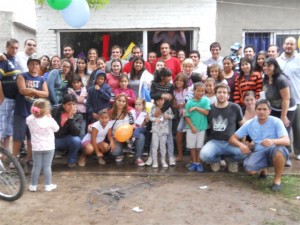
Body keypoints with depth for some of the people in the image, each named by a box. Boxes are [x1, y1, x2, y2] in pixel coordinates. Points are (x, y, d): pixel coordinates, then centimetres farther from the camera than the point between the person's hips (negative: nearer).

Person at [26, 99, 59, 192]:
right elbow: (56, 129, 2)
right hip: (48, 147, -2)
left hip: (36, 147, 2)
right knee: (47, 166, 4)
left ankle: (33, 185, 16)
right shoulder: (49, 120, -14)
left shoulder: (30, 119, -7)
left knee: (36, 166, 9)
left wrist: (34, 114, 8)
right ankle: (48, 185, 10)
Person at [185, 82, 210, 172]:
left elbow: (206, 112, -13)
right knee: (192, 146, 8)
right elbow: (187, 116, -5)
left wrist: (196, 108, -15)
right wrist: (192, 127, -11)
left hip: (202, 128, 0)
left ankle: (198, 163, 19)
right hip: (191, 128, 0)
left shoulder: (206, 100, -4)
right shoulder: (189, 102, -5)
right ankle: (194, 162, 21)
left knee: (199, 147, 6)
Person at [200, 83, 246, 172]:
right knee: (204, 155, -31)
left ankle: (232, 160, 8)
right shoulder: (210, 108, 3)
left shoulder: (235, 108, -1)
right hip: (214, 142, 1)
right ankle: (216, 160, 9)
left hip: (231, 142, 0)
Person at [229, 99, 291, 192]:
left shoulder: (276, 122, -9)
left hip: (275, 153, -2)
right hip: (259, 153, 2)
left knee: (279, 149, -38)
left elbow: (287, 141, -21)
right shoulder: (249, 124, 0)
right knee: (249, 169, -29)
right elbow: (232, 138, 3)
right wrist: (241, 145, -20)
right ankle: (263, 169, 12)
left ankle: (277, 179, -12)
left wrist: (273, 141, -43)